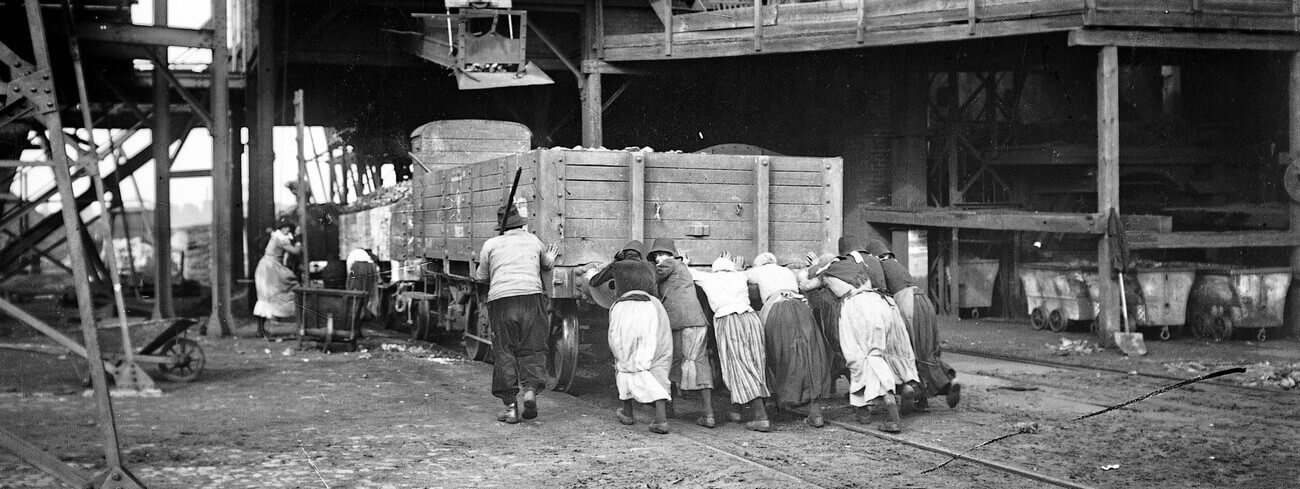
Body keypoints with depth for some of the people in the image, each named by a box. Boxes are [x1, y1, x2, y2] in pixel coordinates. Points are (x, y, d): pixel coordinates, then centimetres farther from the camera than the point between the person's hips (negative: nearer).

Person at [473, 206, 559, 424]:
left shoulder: (491, 245, 14)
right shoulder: (533, 240, 20)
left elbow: (481, 277, 20)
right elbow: (546, 265, 37)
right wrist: (551, 259, 58)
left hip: (500, 299, -1)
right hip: (530, 294, 1)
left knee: (504, 353, 4)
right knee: (531, 349, 9)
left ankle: (510, 405, -1)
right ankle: (531, 388, -16)